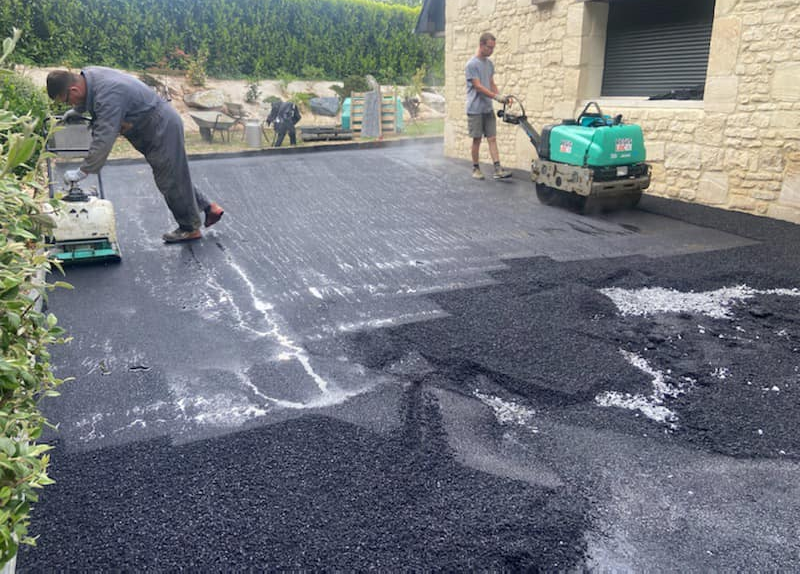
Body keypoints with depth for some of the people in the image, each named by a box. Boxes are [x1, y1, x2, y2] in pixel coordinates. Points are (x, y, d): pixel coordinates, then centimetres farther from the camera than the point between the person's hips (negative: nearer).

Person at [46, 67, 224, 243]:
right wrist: (75, 111, 35)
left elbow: (103, 140, -32)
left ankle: (190, 228, 12)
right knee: (175, 176, 17)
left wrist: (82, 172, -27)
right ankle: (208, 207, 26)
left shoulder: (108, 96, -32)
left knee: (170, 180, 0)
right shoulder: (87, 75, -2)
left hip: (163, 129, -10)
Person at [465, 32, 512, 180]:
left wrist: (501, 97, 2)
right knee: (477, 139, 1)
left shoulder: (489, 63, 12)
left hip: (488, 108, 6)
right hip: (475, 109, -6)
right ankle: (475, 168, 14)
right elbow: (478, 86, -16)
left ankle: (498, 169, -5)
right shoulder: (472, 64, -10)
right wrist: (497, 97, -21)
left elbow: (492, 84, 16)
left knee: (492, 138, -1)